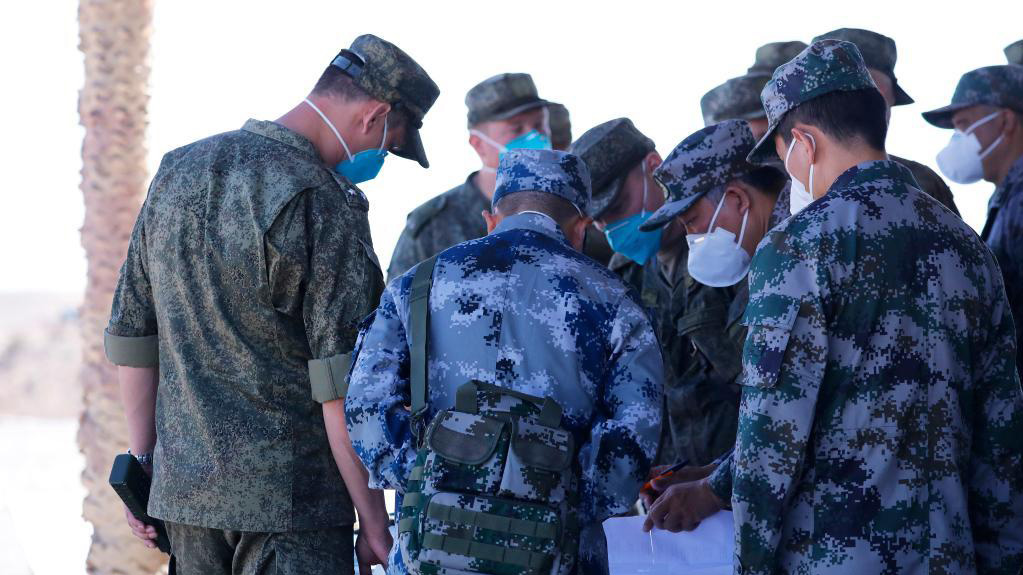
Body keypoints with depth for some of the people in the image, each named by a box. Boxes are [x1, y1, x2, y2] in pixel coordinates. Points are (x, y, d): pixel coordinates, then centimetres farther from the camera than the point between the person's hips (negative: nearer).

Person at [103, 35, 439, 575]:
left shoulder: (177, 171, 10)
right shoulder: (325, 207, -13)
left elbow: (131, 333, 14)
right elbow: (340, 385, -16)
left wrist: (143, 465, 20)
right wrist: (374, 522, -11)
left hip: (183, 487, 7)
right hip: (290, 500, -7)